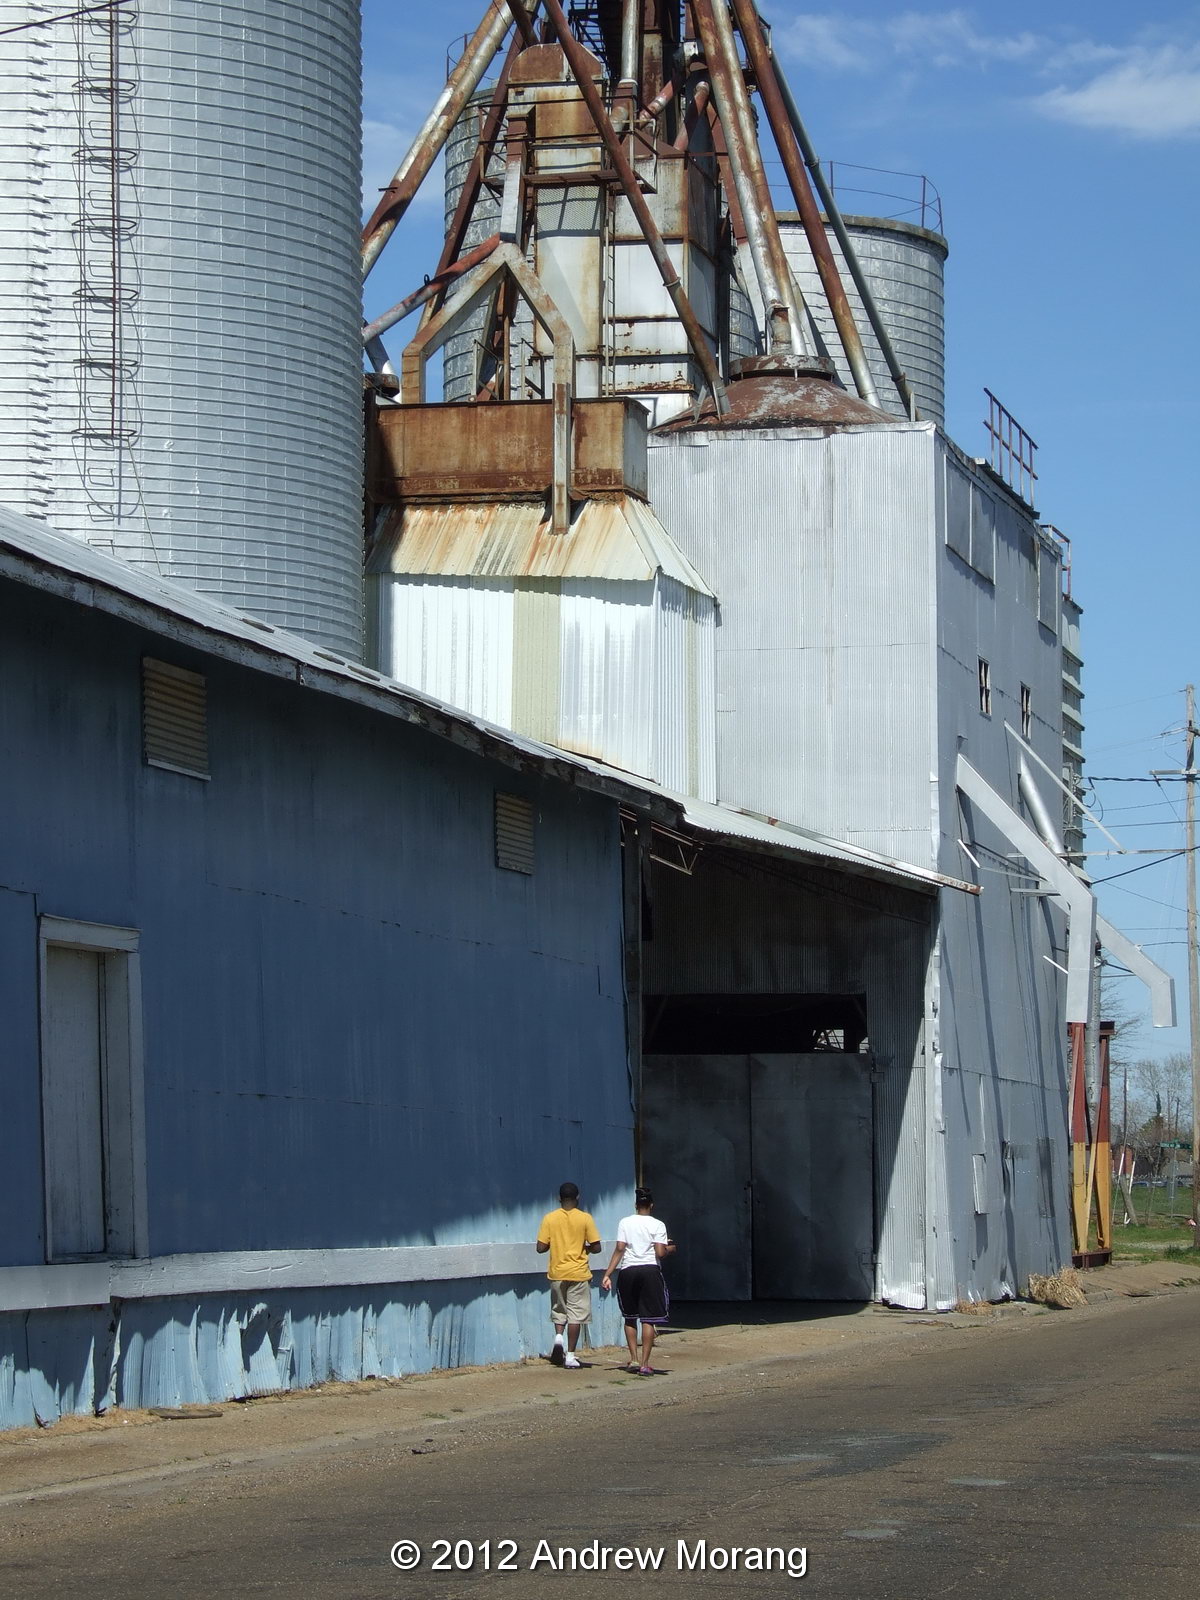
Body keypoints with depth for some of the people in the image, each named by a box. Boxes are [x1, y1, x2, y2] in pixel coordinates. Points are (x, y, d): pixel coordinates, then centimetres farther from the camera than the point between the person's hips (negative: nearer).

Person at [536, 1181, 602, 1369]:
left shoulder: (549, 1218, -2)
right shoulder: (585, 1218, -6)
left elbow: (541, 1247, -4)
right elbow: (596, 1247, -6)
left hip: (557, 1272, 2)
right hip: (578, 1272, -2)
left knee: (558, 1309, 18)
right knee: (575, 1313, 3)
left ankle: (558, 1336, -8)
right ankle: (570, 1355, 1)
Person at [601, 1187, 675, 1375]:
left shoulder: (625, 1223, 4)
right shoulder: (657, 1225, -1)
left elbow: (619, 1249, -3)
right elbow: (660, 1253, -8)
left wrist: (608, 1274, -3)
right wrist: (670, 1249, 14)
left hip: (627, 1271, 2)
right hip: (650, 1270, -2)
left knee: (630, 1317, 15)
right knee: (648, 1319, 1)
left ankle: (633, 1359, 13)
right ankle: (645, 1363, -3)